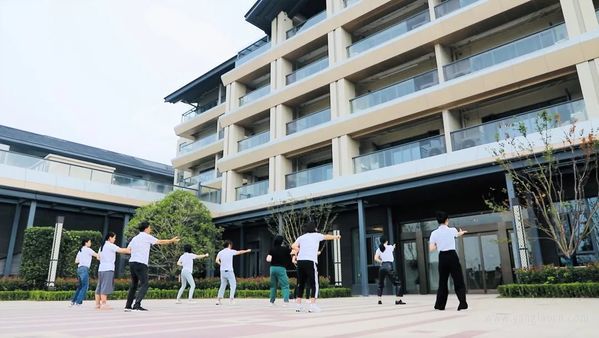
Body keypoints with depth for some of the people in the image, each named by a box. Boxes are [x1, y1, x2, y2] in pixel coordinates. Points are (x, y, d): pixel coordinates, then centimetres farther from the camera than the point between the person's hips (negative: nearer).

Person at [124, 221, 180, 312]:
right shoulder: (147, 236, -1)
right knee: (144, 285, -6)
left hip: (132, 262, 7)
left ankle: (128, 306, 14)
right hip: (141, 264, -7)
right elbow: (160, 242, 3)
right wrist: (172, 240, 14)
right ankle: (137, 305, -17)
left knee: (134, 285, 14)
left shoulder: (135, 238, 18)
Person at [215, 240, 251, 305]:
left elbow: (217, 261, -4)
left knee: (222, 286, 13)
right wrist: (247, 251, 25)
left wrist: (222, 264, 12)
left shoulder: (220, 252, 6)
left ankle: (218, 300, 10)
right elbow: (240, 252, 10)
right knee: (233, 285, 4)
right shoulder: (231, 251, -3)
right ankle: (231, 299, -6)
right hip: (229, 271, -5)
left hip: (222, 271, 5)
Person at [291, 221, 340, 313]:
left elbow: (293, 246, 0)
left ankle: (298, 305, 10)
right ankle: (312, 305, -8)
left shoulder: (301, 237, 16)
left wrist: (301, 251, 12)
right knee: (314, 284, 0)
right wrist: (336, 236, 47)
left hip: (300, 261, 4)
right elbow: (327, 237, 30)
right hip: (311, 261, -4)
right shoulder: (316, 235, 12)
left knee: (301, 284, 11)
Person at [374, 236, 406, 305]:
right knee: (397, 283, 3)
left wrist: (381, 261, 12)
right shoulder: (390, 247, 4)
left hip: (382, 267, 4)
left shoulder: (379, 249, 8)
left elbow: (376, 258, -2)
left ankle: (379, 300, 16)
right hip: (389, 266, -4)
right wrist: (393, 246, 48)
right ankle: (398, 300, -7)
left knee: (381, 284, 19)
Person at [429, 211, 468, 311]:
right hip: (452, 256, -2)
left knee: (442, 282, 12)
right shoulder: (452, 230, -1)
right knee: (459, 281, 5)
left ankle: (440, 304, 15)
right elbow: (457, 234, 26)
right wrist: (461, 232, 50)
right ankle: (463, 303, -5)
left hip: (442, 257, 2)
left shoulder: (434, 233, -1)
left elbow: (431, 249, -2)